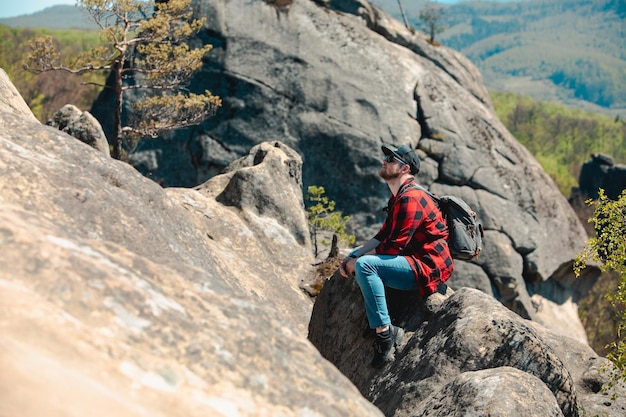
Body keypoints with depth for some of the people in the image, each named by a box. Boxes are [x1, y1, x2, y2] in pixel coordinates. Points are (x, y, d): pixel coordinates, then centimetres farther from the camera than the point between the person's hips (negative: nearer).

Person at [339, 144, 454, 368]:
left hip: (428, 268, -11)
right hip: (413, 260, 11)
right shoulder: (398, 197, 16)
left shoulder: (410, 198, -18)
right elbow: (383, 236, 14)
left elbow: (394, 247, -22)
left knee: (365, 265, -27)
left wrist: (358, 261, -12)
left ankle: (384, 332, -23)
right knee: (355, 256, 13)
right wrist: (353, 258, 1)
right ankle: (378, 323, 4)